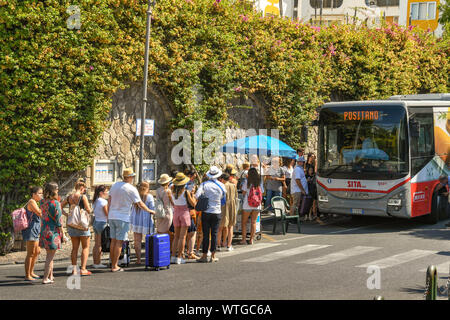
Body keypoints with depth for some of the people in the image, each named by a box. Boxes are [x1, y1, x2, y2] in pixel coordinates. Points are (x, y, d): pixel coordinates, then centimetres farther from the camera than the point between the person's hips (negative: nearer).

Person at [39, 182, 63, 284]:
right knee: (50, 256, -1)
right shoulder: (55, 203, -16)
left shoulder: (42, 202, 4)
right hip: (53, 231, -7)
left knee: (49, 255, 19)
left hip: (44, 230, 7)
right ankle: (45, 278, -1)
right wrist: (62, 234, -5)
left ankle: (51, 276, 26)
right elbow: (58, 221, -14)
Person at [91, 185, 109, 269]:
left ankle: (95, 262, 15)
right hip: (102, 223, -8)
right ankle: (98, 263, 0)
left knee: (96, 244, 11)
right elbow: (107, 214, -13)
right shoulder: (103, 201, -15)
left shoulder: (95, 201, 11)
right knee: (100, 245, -3)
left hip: (95, 222, 8)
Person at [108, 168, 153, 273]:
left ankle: (113, 264, 14)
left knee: (113, 241, 11)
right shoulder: (131, 189, -9)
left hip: (112, 216, 7)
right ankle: (114, 266, -5)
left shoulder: (115, 185, 9)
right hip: (122, 217, -7)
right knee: (119, 242, -4)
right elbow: (140, 204, -4)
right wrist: (149, 211, 11)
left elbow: (109, 200, 14)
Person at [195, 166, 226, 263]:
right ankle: (213, 256, 7)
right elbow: (223, 197, 10)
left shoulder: (204, 184, -6)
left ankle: (204, 255, 4)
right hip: (217, 212, 1)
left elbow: (197, 196, -15)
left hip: (206, 212, -1)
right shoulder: (221, 185, -1)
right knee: (214, 234, 5)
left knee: (206, 234, 3)